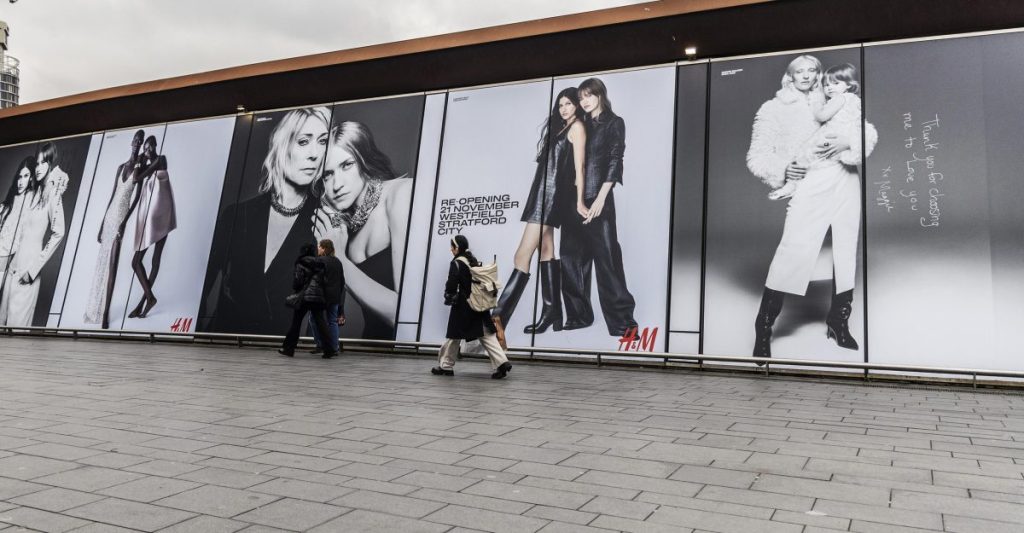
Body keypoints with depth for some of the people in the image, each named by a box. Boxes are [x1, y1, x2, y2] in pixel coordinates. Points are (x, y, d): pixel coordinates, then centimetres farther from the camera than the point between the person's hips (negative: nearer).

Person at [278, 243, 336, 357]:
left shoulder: (301, 264, -1)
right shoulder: (319, 265, 12)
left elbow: (296, 283, -4)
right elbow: (324, 282, 9)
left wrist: (296, 289, 16)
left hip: (304, 297, -3)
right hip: (318, 297, 3)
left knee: (296, 323, 8)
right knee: (320, 323, 3)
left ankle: (288, 348, 13)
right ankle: (329, 350, -3)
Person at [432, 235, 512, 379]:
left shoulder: (456, 263, -11)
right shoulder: (475, 261, 11)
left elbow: (452, 285, -15)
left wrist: (449, 298, 2)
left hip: (463, 306, -6)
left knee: (454, 336, 7)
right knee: (487, 335, 3)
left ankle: (445, 366, 18)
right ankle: (502, 363, -10)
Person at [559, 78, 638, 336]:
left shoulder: (614, 123, 5)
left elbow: (614, 161, -5)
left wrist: (600, 198, -15)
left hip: (598, 199, -6)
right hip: (573, 200, 6)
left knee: (606, 257, -8)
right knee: (571, 257, 4)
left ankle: (621, 321, -4)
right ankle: (578, 315, 14)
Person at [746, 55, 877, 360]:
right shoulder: (773, 109, 9)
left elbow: (869, 133, 9)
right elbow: (757, 157, 5)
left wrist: (847, 142, -12)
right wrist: (782, 169, -13)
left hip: (845, 181, 4)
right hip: (808, 186, -4)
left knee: (847, 249, 6)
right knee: (795, 249, -17)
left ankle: (838, 321, 22)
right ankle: (764, 324, -6)